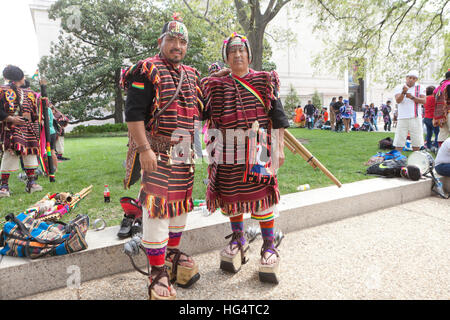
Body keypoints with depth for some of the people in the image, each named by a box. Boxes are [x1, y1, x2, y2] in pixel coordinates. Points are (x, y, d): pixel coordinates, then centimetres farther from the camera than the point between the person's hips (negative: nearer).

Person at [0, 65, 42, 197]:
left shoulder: (28, 93, 20)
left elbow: (33, 113, 23)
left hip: (28, 129, 7)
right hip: (11, 129, -6)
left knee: (30, 154, 5)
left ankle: (31, 182, 12)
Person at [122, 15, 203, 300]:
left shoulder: (192, 76, 16)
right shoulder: (147, 72, -6)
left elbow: (199, 111, 26)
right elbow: (133, 114, -14)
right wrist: (144, 149, -21)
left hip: (185, 153, 7)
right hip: (157, 152, -7)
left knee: (181, 202, 15)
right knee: (157, 207, -6)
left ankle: (173, 253, 35)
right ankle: (158, 273, 8)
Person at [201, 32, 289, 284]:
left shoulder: (265, 81, 7)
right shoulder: (216, 86, 10)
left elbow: (277, 117, 5)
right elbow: (208, 117, 13)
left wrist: (279, 148, 0)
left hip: (258, 150, -2)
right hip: (228, 152, 2)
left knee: (262, 196, 1)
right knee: (232, 195, 11)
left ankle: (269, 246, 17)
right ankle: (239, 240, 31)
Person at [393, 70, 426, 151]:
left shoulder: (420, 88, 11)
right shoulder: (399, 88, 7)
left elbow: (423, 101, -2)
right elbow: (398, 100, -10)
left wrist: (412, 97, -15)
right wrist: (403, 92, -27)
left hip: (416, 118, 2)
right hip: (402, 118, -2)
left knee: (416, 143, 4)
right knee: (399, 142, -4)